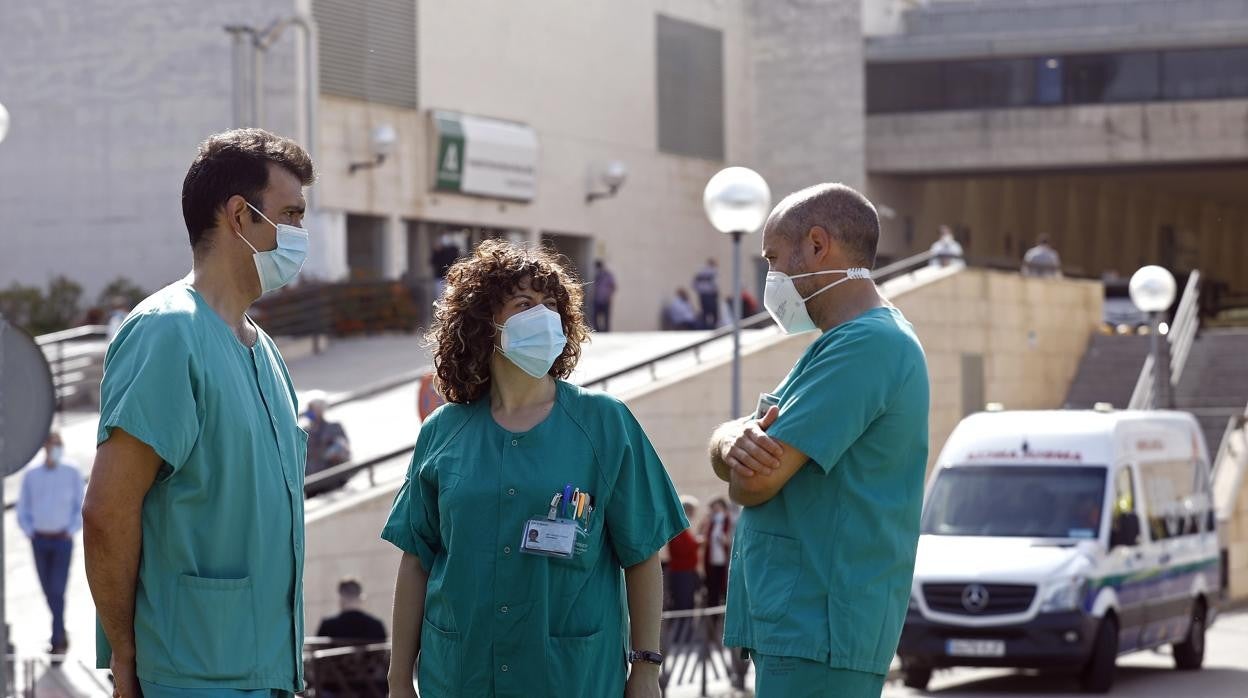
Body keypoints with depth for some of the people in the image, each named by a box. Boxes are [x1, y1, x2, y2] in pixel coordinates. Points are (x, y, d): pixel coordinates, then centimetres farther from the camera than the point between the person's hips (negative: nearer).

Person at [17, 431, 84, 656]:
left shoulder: (72, 474, -1)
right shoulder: (31, 476, 5)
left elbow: (82, 508, 2)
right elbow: (23, 509, 10)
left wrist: (71, 531, -9)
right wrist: (30, 533, -3)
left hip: (62, 540, -3)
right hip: (39, 541, 3)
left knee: (57, 590, -12)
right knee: (48, 590, 8)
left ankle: (57, 641, -10)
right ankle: (62, 636, 26)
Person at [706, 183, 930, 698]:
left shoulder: (867, 345, -15)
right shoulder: (840, 344, 19)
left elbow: (753, 485, -19)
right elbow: (722, 446, 13)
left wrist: (747, 458, 4)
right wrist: (737, 442, -11)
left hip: (817, 628, -10)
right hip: (802, 620, 10)